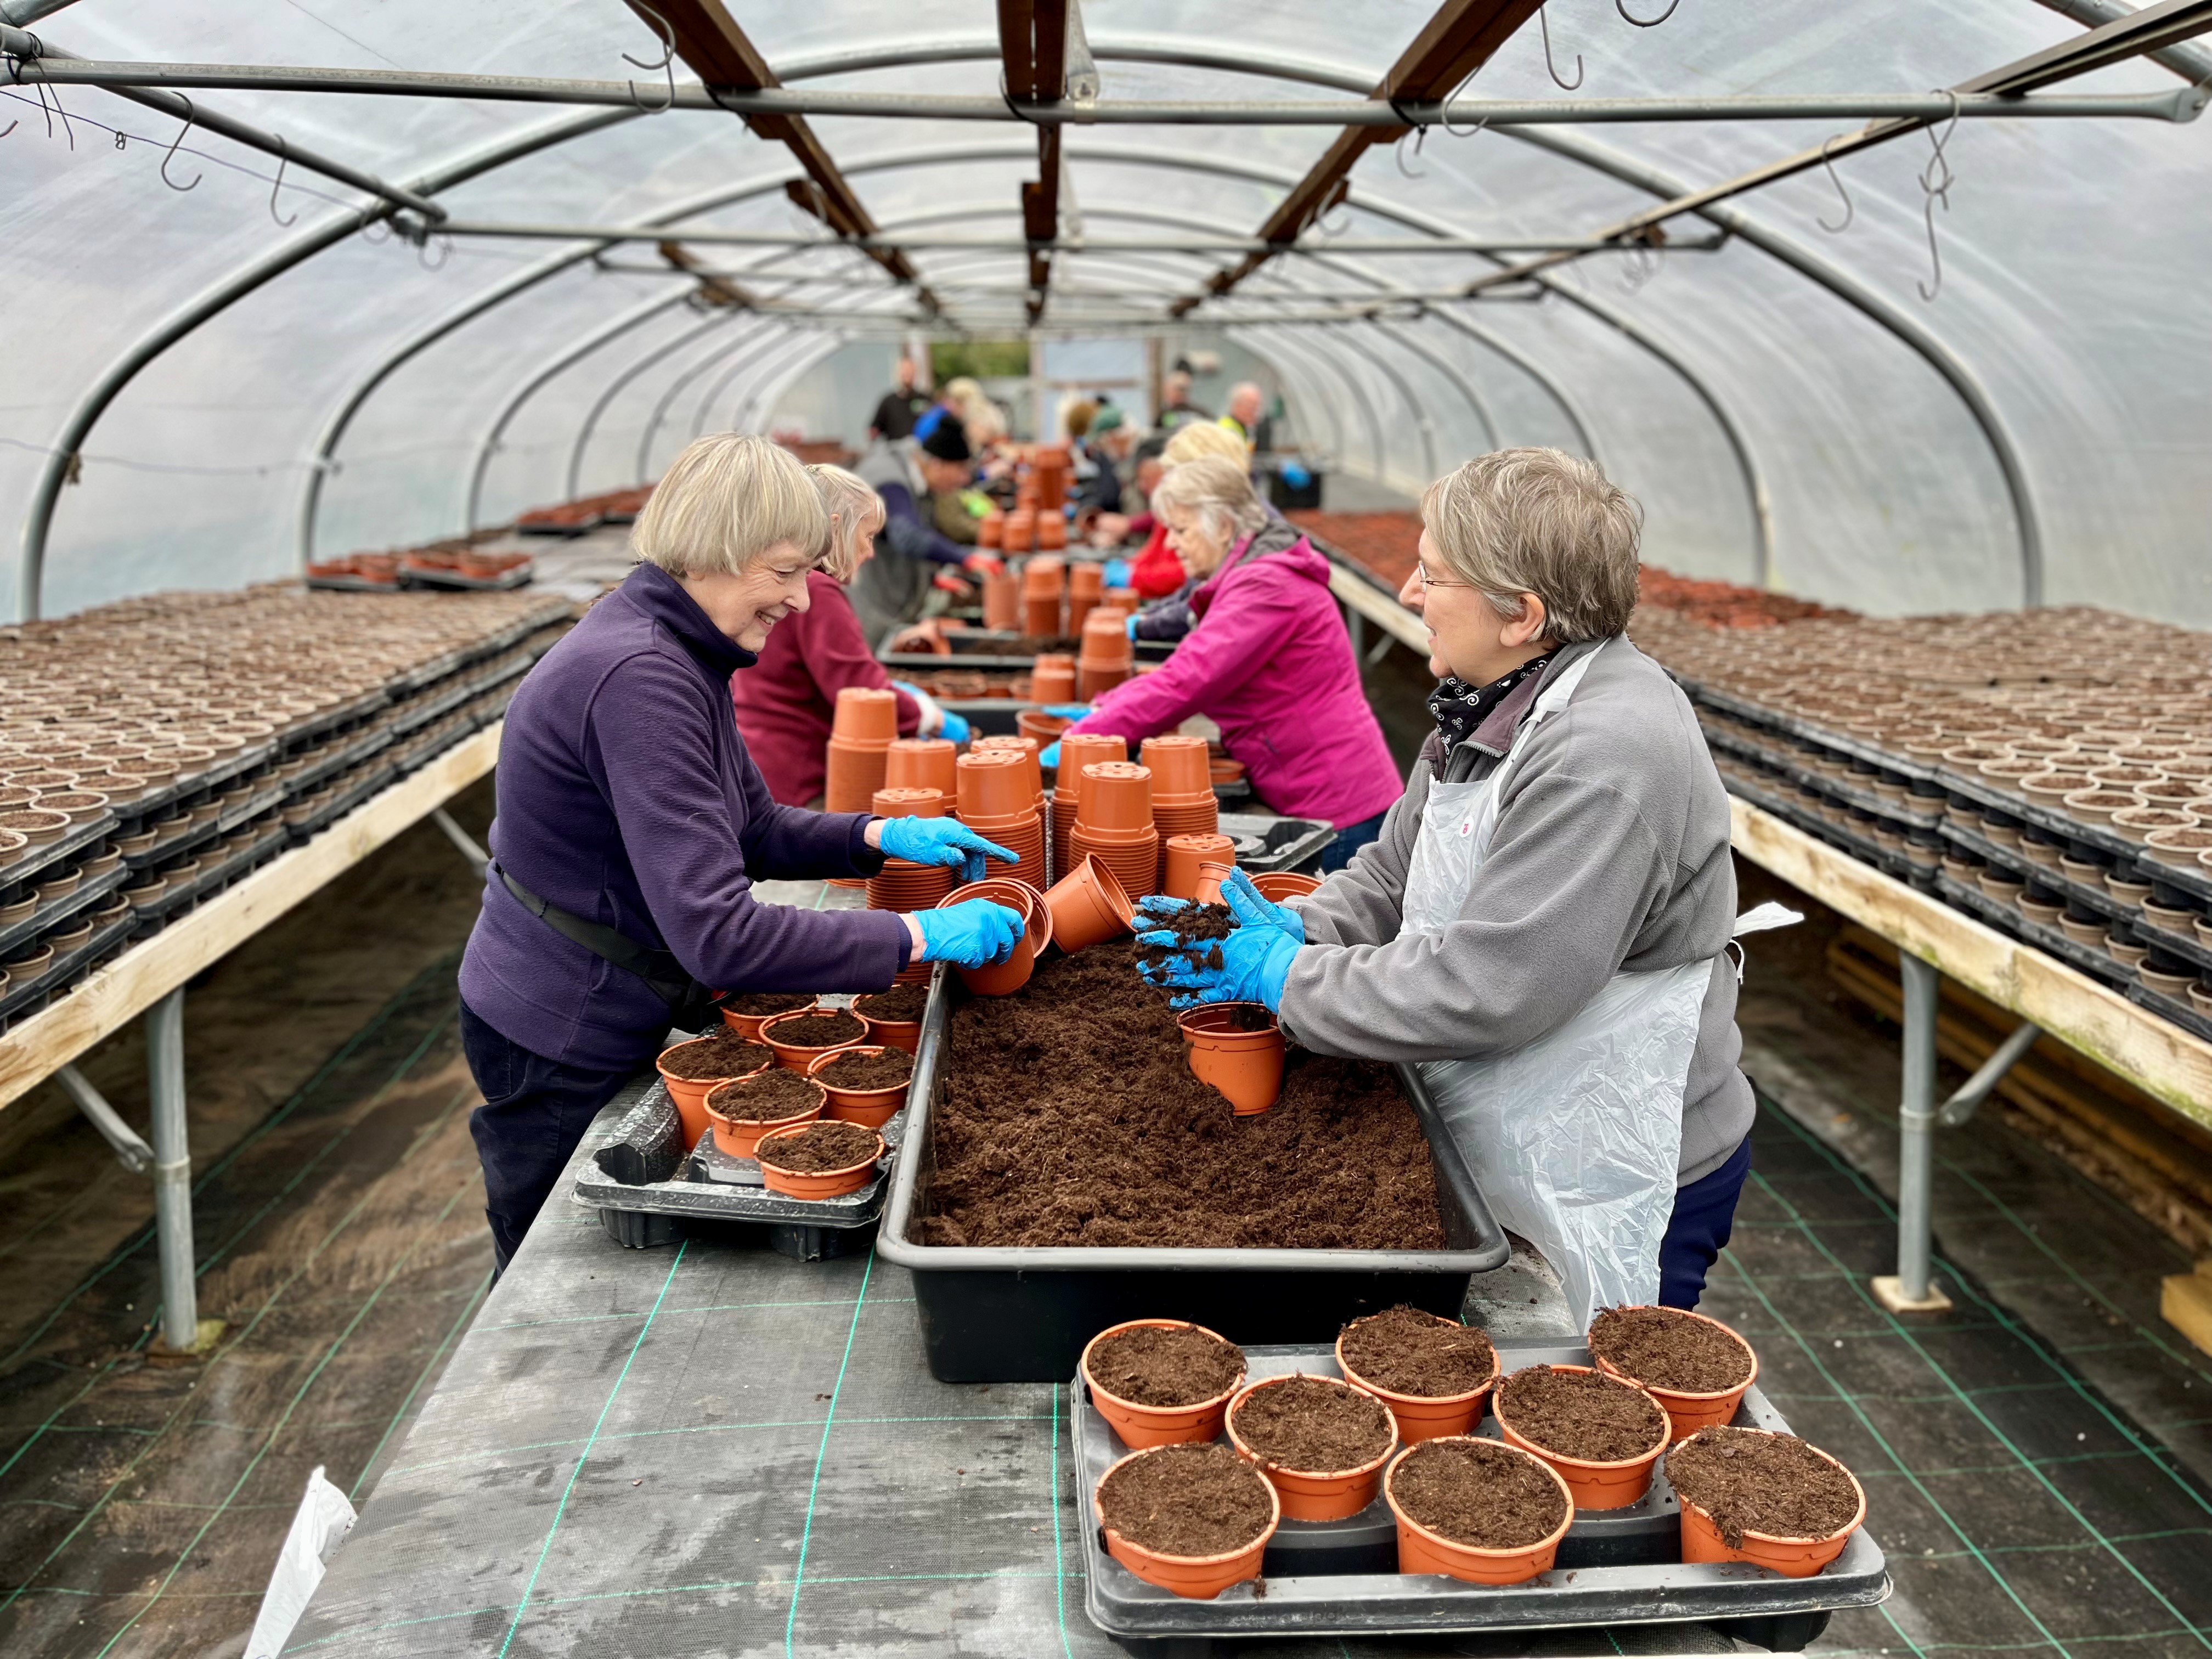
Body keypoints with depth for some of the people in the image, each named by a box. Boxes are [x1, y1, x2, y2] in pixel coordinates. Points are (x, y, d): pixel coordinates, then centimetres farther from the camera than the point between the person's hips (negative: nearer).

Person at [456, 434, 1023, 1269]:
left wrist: (879, 836, -5)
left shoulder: (675, 653, 2)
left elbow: (753, 832, 12)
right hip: (562, 1051, -9)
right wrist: (916, 936, -28)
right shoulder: (637, 680, -29)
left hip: (606, 1019, 9)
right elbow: (719, 935, -34)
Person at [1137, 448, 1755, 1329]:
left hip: (1614, 1185, -9)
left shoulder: (1605, 760, -29)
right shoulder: (1497, 707, 3)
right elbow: (1392, 875, 8)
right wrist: (1296, 927, -11)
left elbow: (1480, 992, -30)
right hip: (1511, 1154, 9)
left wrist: (1288, 977, -20)